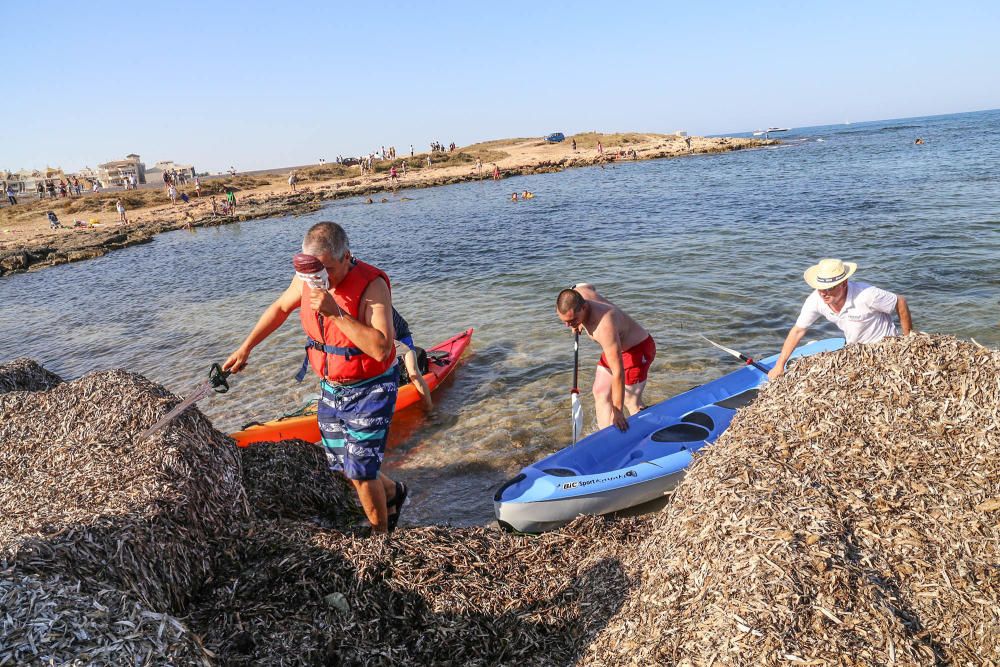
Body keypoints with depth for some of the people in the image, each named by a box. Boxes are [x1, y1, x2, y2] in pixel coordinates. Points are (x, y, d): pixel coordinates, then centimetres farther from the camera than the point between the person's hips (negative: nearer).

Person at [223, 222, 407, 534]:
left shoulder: (372, 285, -27)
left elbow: (381, 349, -36)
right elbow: (279, 308, 14)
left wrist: (336, 312, -39)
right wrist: (245, 348, 15)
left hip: (370, 390, -7)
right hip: (331, 387, 7)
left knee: (360, 473, -3)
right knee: (341, 465, 17)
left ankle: (382, 535, 24)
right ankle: (392, 491, 46)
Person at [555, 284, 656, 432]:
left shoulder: (604, 327, -44)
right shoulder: (577, 291, -21)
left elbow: (618, 372, -42)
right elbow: (590, 286, 9)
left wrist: (617, 412, -39)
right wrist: (578, 323, 2)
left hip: (638, 348, -9)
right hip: (615, 346, 9)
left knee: (631, 401, -5)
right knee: (600, 392, 5)